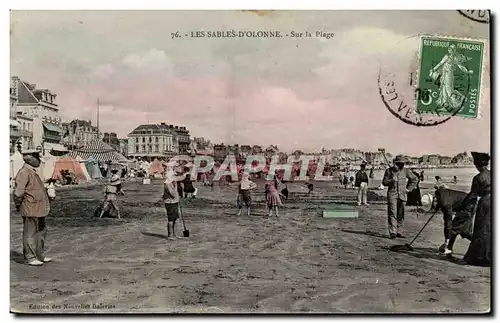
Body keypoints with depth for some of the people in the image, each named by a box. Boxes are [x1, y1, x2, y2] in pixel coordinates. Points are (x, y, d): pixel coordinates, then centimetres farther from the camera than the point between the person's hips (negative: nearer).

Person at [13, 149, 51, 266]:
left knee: (41, 232, 16)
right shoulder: (24, 172, -16)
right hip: (30, 209, -10)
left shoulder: (32, 172, 15)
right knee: (30, 234, 1)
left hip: (39, 209, 10)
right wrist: (18, 206, -10)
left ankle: (40, 256, 27)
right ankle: (30, 258, 10)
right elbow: (18, 191, -20)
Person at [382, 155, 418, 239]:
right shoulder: (389, 170, -1)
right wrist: (392, 180, -17)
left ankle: (399, 232, 13)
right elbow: (384, 182, 1)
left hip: (402, 195, 3)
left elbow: (414, 179, 18)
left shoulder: (405, 171, 5)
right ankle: (392, 233, -8)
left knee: (401, 214, 5)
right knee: (392, 213, -8)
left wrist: (409, 188, 9)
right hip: (392, 194, -3)